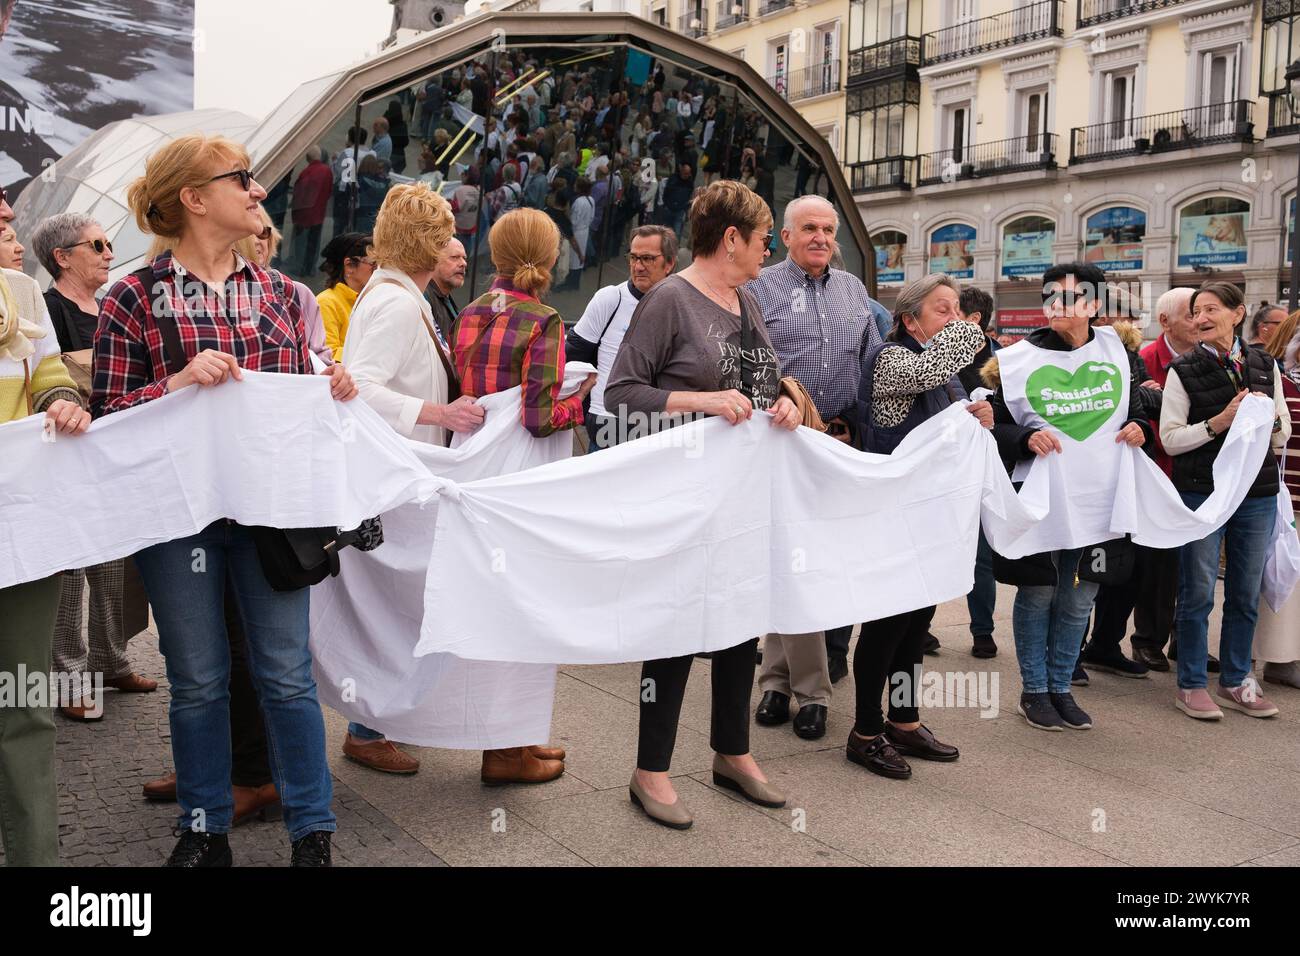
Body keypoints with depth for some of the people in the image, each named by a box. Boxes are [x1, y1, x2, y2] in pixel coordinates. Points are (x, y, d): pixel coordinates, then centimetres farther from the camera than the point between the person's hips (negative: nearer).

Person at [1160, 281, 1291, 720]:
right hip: (1201, 492, -4)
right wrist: (1219, 422, -18)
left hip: (1257, 494, 4)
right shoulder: (1183, 370, -3)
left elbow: (1283, 437, 11)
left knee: (1246, 594, 10)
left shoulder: (1265, 365, 8)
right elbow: (1170, 438, -7)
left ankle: (1235, 683, 23)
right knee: (1197, 593, 0)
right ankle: (1191, 685, 11)